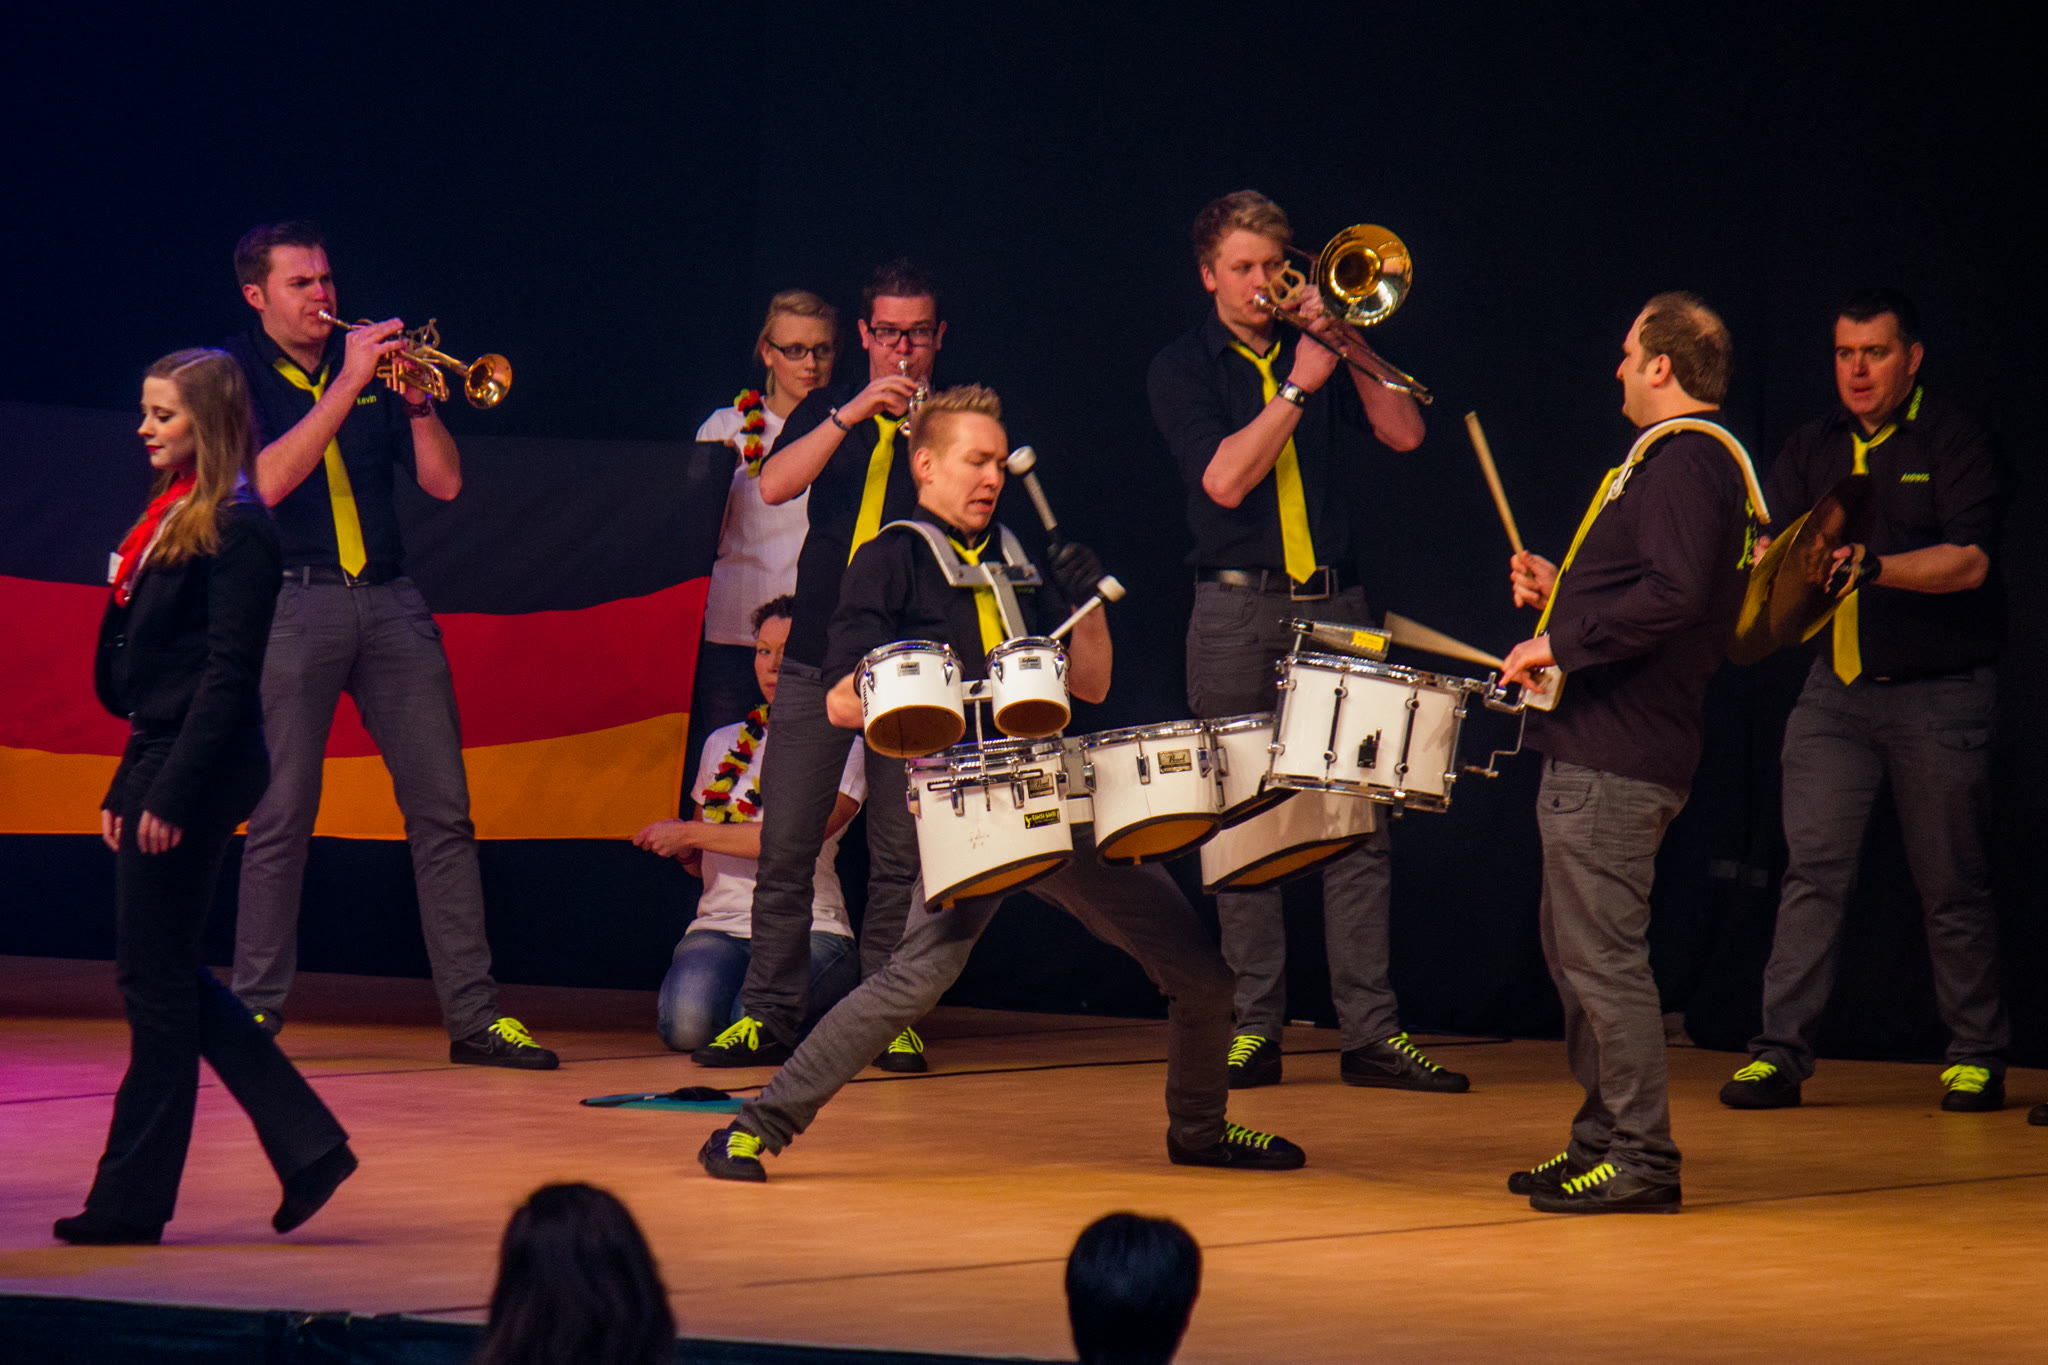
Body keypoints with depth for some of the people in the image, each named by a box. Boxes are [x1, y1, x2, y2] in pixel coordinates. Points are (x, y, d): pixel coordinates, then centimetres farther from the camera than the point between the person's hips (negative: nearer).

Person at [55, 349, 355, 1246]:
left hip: (199, 768, -10)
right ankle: (308, 1145, 14)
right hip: (156, 765, 10)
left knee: (156, 979, -3)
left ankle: (133, 1197, 5)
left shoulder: (235, 528, -12)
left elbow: (227, 675, -17)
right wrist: (125, 788, 16)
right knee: (162, 977, 11)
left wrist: (171, 794, -20)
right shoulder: (173, 516, 15)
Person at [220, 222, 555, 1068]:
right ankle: (255, 1010, 4)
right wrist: (347, 385, -17)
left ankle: (473, 1014, 1)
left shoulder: (367, 356, 14)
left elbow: (444, 483, 10)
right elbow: (268, 481, -15)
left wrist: (415, 402, -7)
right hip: (293, 604, -4)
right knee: (281, 815, -5)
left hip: (390, 600, 4)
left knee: (443, 807, 0)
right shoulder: (235, 375, 2)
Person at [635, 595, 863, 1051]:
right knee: (687, 1023, -31)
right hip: (720, 924, 3)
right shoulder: (723, 745, 18)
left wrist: (689, 833, -11)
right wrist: (683, 851, 1)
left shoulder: (844, 748, 1)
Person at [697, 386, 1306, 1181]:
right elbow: (841, 703, -7)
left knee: (1197, 968, 7)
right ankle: (756, 1128, -18)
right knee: (921, 974, -26)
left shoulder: (1018, 560, 19)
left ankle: (1198, 1130, 29)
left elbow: (1091, 686, 19)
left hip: (1060, 802, 6)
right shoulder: (891, 562, 1)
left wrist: (1088, 603, 2)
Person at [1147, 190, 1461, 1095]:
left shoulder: (1317, 352, 13)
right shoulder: (1182, 371, 4)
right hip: (1238, 615, -2)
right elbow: (1223, 478, -11)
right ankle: (1253, 1028, 5)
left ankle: (1370, 1030, -3)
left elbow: (1404, 433, 1)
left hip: (1333, 604, 2)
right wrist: (1299, 387, -14)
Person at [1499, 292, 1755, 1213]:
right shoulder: (1685, 458, 19)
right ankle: (1604, 1138, 22)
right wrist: (1563, 592, 19)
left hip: (1615, 759, -11)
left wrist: (1562, 642, -21)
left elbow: (1673, 597, -28)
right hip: (1594, 750, 11)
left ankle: (1641, 1160, -8)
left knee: (1602, 956, -10)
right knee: (1576, 950, 16)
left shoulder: (1685, 463, -15)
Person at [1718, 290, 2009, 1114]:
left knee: (1952, 885, 3)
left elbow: (1969, 560, -17)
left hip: (1939, 694, -4)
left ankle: (1977, 1057, 15)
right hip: (1837, 685, 4)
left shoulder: (1952, 441, -5)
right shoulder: (1816, 447, 10)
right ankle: (1781, 1053, -6)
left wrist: (1876, 568, -31)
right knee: (1812, 867, -6)